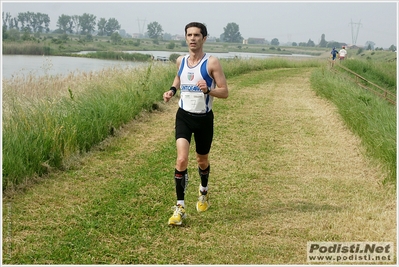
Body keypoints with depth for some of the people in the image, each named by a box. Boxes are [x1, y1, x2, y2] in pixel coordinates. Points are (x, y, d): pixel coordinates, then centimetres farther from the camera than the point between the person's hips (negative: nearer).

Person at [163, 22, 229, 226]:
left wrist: (208, 90, -31)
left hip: (204, 118, -2)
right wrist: (172, 90, 5)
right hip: (184, 116, 2)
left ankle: (204, 191, 48)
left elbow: (224, 92, -12)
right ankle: (180, 207, -9)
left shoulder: (212, 63, -11)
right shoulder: (181, 61, 2)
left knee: (202, 160, 16)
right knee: (181, 159, -15)